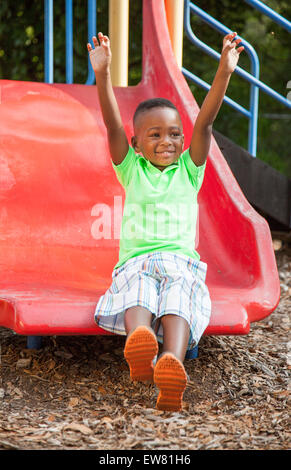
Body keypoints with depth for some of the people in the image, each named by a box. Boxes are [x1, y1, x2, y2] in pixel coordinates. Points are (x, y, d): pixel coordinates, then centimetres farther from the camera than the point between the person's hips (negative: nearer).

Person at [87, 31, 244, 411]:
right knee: (139, 291, -35)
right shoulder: (131, 170, 17)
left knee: (178, 294, -34)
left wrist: (224, 72, -7)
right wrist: (102, 74, -10)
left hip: (181, 262, 0)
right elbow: (113, 126, 3)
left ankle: (172, 366, -60)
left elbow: (205, 123, 4)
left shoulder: (189, 170, 17)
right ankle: (139, 342, -66)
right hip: (136, 261, 0)